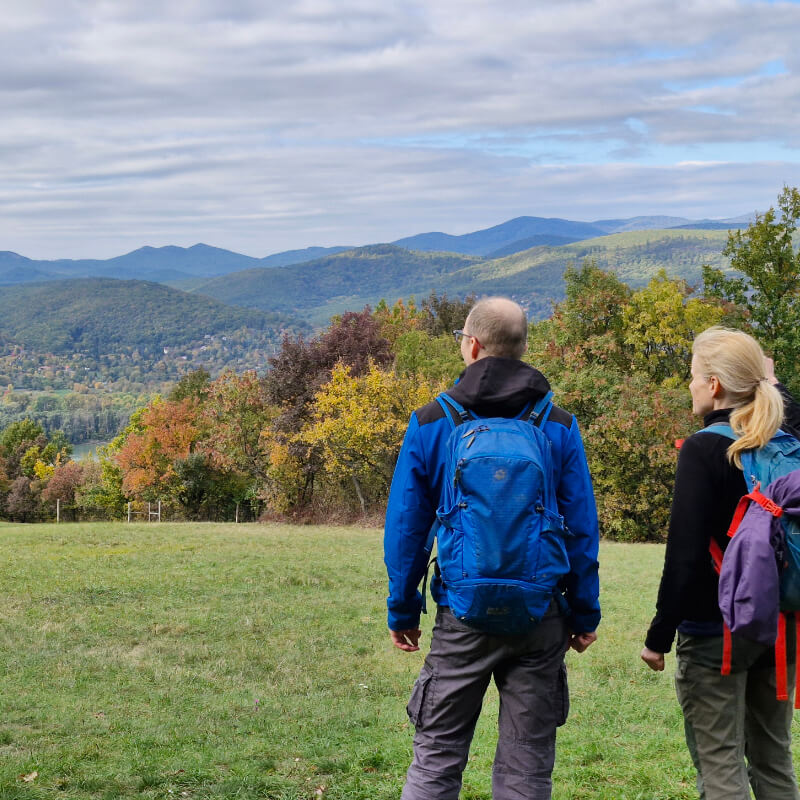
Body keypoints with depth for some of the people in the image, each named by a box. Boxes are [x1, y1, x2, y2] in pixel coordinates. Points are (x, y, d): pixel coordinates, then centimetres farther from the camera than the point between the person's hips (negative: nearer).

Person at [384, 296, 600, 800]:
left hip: (462, 617, -1)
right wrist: (585, 614, 9)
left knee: (437, 757, 8)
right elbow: (582, 528, 2)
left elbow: (406, 527, 2)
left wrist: (403, 612, 10)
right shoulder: (560, 427, 3)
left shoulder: (431, 423, 0)